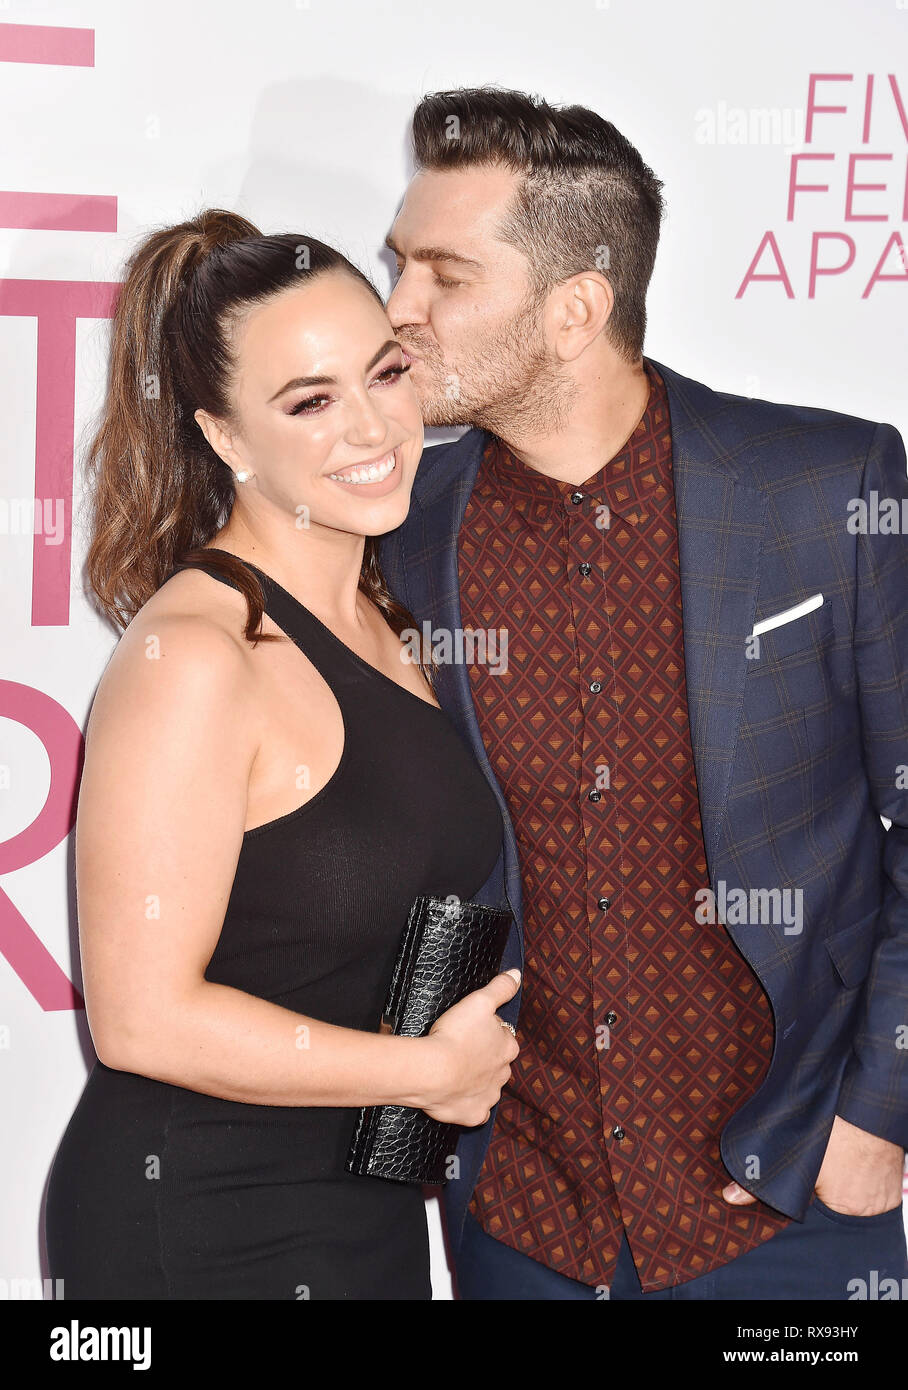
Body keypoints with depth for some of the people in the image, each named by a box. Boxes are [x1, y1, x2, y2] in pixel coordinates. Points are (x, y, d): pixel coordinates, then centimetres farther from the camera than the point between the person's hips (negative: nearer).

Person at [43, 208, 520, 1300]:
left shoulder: (379, 619, 5)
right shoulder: (190, 656, -21)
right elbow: (142, 1017, -24)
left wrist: (475, 1044, 2)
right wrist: (431, 1068, -15)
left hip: (368, 1206, 8)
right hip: (198, 1235, -7)